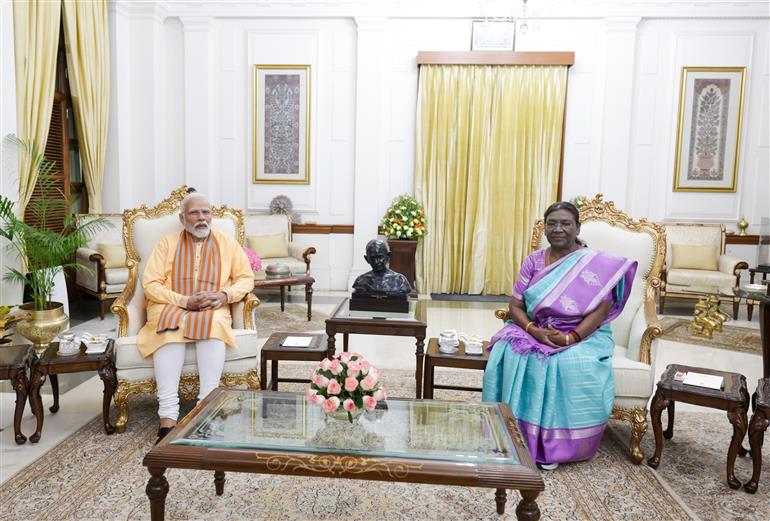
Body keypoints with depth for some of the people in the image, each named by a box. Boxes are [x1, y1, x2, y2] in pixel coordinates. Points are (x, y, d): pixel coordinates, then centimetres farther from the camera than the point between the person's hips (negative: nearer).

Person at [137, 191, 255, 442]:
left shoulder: (227, 243, 14)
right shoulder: (167, 243, 11)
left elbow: (246, 278, 12)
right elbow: (151, 284, 1)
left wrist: (224, 295, -9)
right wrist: (185, 301, -13)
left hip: (213, 311, 0)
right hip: (170, 308, 0)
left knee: (214, 323, -35)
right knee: (170, 329, -35)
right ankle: (168, 419, -39)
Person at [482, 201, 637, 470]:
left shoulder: (596, 263, -3)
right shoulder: (534, 261, 6)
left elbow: (601, 309, -11)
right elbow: (515, 305, 2)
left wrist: (570, 338, -23)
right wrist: (534, 330, -18)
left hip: (583, 335, -2)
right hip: (535, 331, 3)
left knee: (574, 366, -35)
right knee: (509, 353, -28)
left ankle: (556, 444, -17)